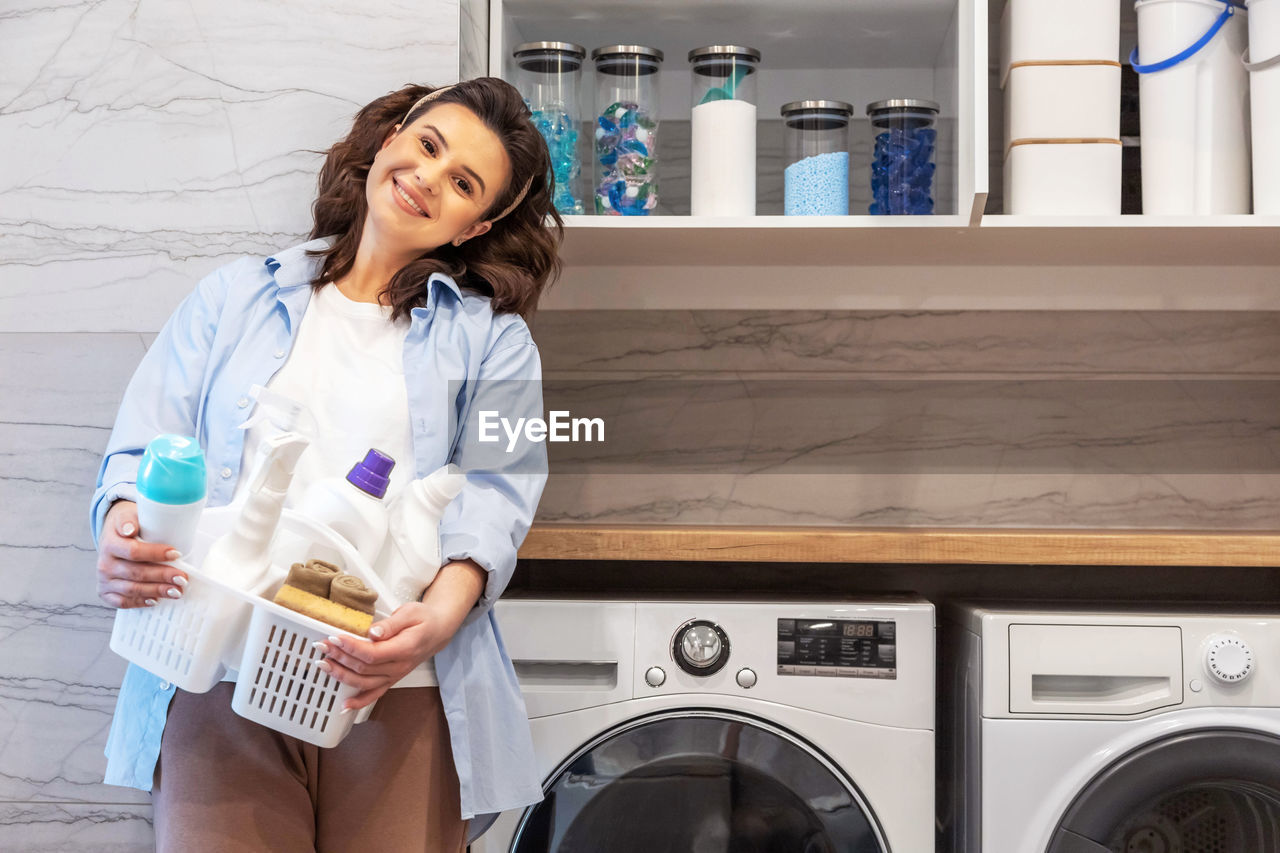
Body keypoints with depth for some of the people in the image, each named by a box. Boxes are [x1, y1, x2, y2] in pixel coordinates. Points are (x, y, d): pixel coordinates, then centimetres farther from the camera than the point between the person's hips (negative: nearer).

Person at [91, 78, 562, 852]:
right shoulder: (236, 297, 19)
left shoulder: (490, 337, 13)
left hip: (405, 694, 0)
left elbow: (496, 488, -2)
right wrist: (124, 525, -13)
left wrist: (443, 613, -21)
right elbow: (145, 447, 10)